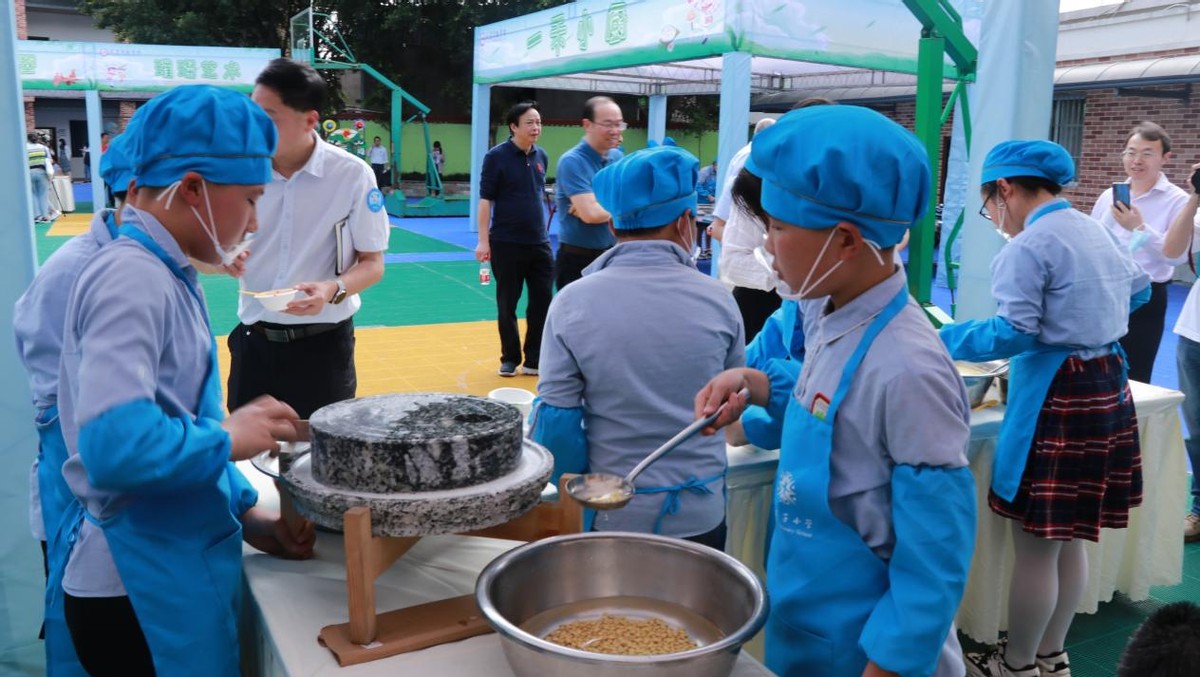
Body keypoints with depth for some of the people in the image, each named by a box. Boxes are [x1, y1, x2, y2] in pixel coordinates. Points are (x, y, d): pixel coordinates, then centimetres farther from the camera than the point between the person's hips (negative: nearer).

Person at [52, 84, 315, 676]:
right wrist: (228, 438, -18)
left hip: (175, 568, 9)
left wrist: (245, 515, 7)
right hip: (138, 589, -9)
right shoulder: (131, 277, -21)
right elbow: (116, 447, -34)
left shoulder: (162, 274, 8)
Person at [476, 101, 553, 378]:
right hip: (506, 243, -4)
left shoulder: (541, 156, 6)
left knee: (543, 301, 4)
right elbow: (485, 200, -8)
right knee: (507, 305, 6)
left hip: (539, 243, 4)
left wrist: (542, 231, 15)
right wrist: (483, 241, -12)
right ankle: (510, 359, 21)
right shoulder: (497, 156, -8)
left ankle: (534, 360, 16)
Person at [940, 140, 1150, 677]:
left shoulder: (1029, 245, -15)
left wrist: (940, 339, -12)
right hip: (1108, 386, 10)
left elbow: (1012, 333, -21)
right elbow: (1138, 290, 30)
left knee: (1036, 548, 4)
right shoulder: (1098, 232, 13)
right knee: (1068, 541, 19)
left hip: (1057, 397, -9)